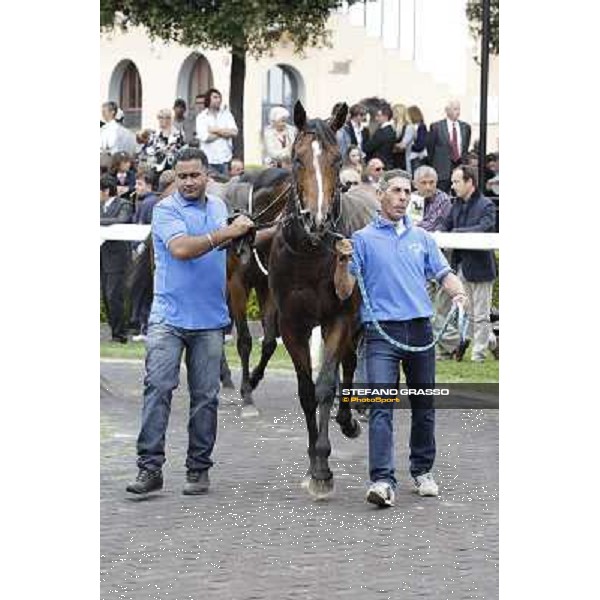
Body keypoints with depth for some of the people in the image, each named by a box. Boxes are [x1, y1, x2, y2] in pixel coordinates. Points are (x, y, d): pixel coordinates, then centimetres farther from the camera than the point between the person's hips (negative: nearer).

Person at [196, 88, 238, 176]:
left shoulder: (226, 114, 10)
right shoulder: (201, 117, 2)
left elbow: (234, 132, -3)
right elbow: (204, 137, -12)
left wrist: (216, 130, -8)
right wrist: (224, 132, -4)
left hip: (225, 159, 2)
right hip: (209, 161, -2)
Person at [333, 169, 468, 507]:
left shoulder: (422, 238, 14)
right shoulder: (363, 239, 3)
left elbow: (444, 273, 10)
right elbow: (344, 292, 2)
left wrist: (459, 293, -11)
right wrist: (343, 262, -16)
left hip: (420, 330, 4)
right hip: (382, 332, -4)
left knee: (424, 406, 11)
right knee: (381, 407, -14)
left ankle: (423, 472, 26)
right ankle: (382, 481, -20)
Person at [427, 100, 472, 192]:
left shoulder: (465, 127, 11)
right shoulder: (436, 127, -1)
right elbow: (430, 148, 5)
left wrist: (463, 160, 12)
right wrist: (433, 165, 6)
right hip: (443, 169, -3)